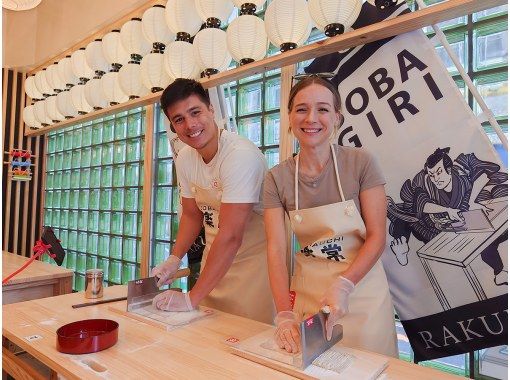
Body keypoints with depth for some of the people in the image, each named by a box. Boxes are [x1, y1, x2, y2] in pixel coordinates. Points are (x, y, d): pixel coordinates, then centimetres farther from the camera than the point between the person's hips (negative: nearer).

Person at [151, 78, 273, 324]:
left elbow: (231, 236, -29)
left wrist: (192, 298, -24)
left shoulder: (241, 155, -27)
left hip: (253, 261, -6)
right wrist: (174, 259, -3)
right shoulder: (184, 159, -2)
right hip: (215, 259, 7)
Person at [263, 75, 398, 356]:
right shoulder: (277, 178, -5)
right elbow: (276, 250, -10)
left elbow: (377, 236, -10)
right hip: (307, 290, 2)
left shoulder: (361, 163, -11)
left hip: (360, 287, -1)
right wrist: (285, 314, -20)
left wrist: (343, 285, -24)